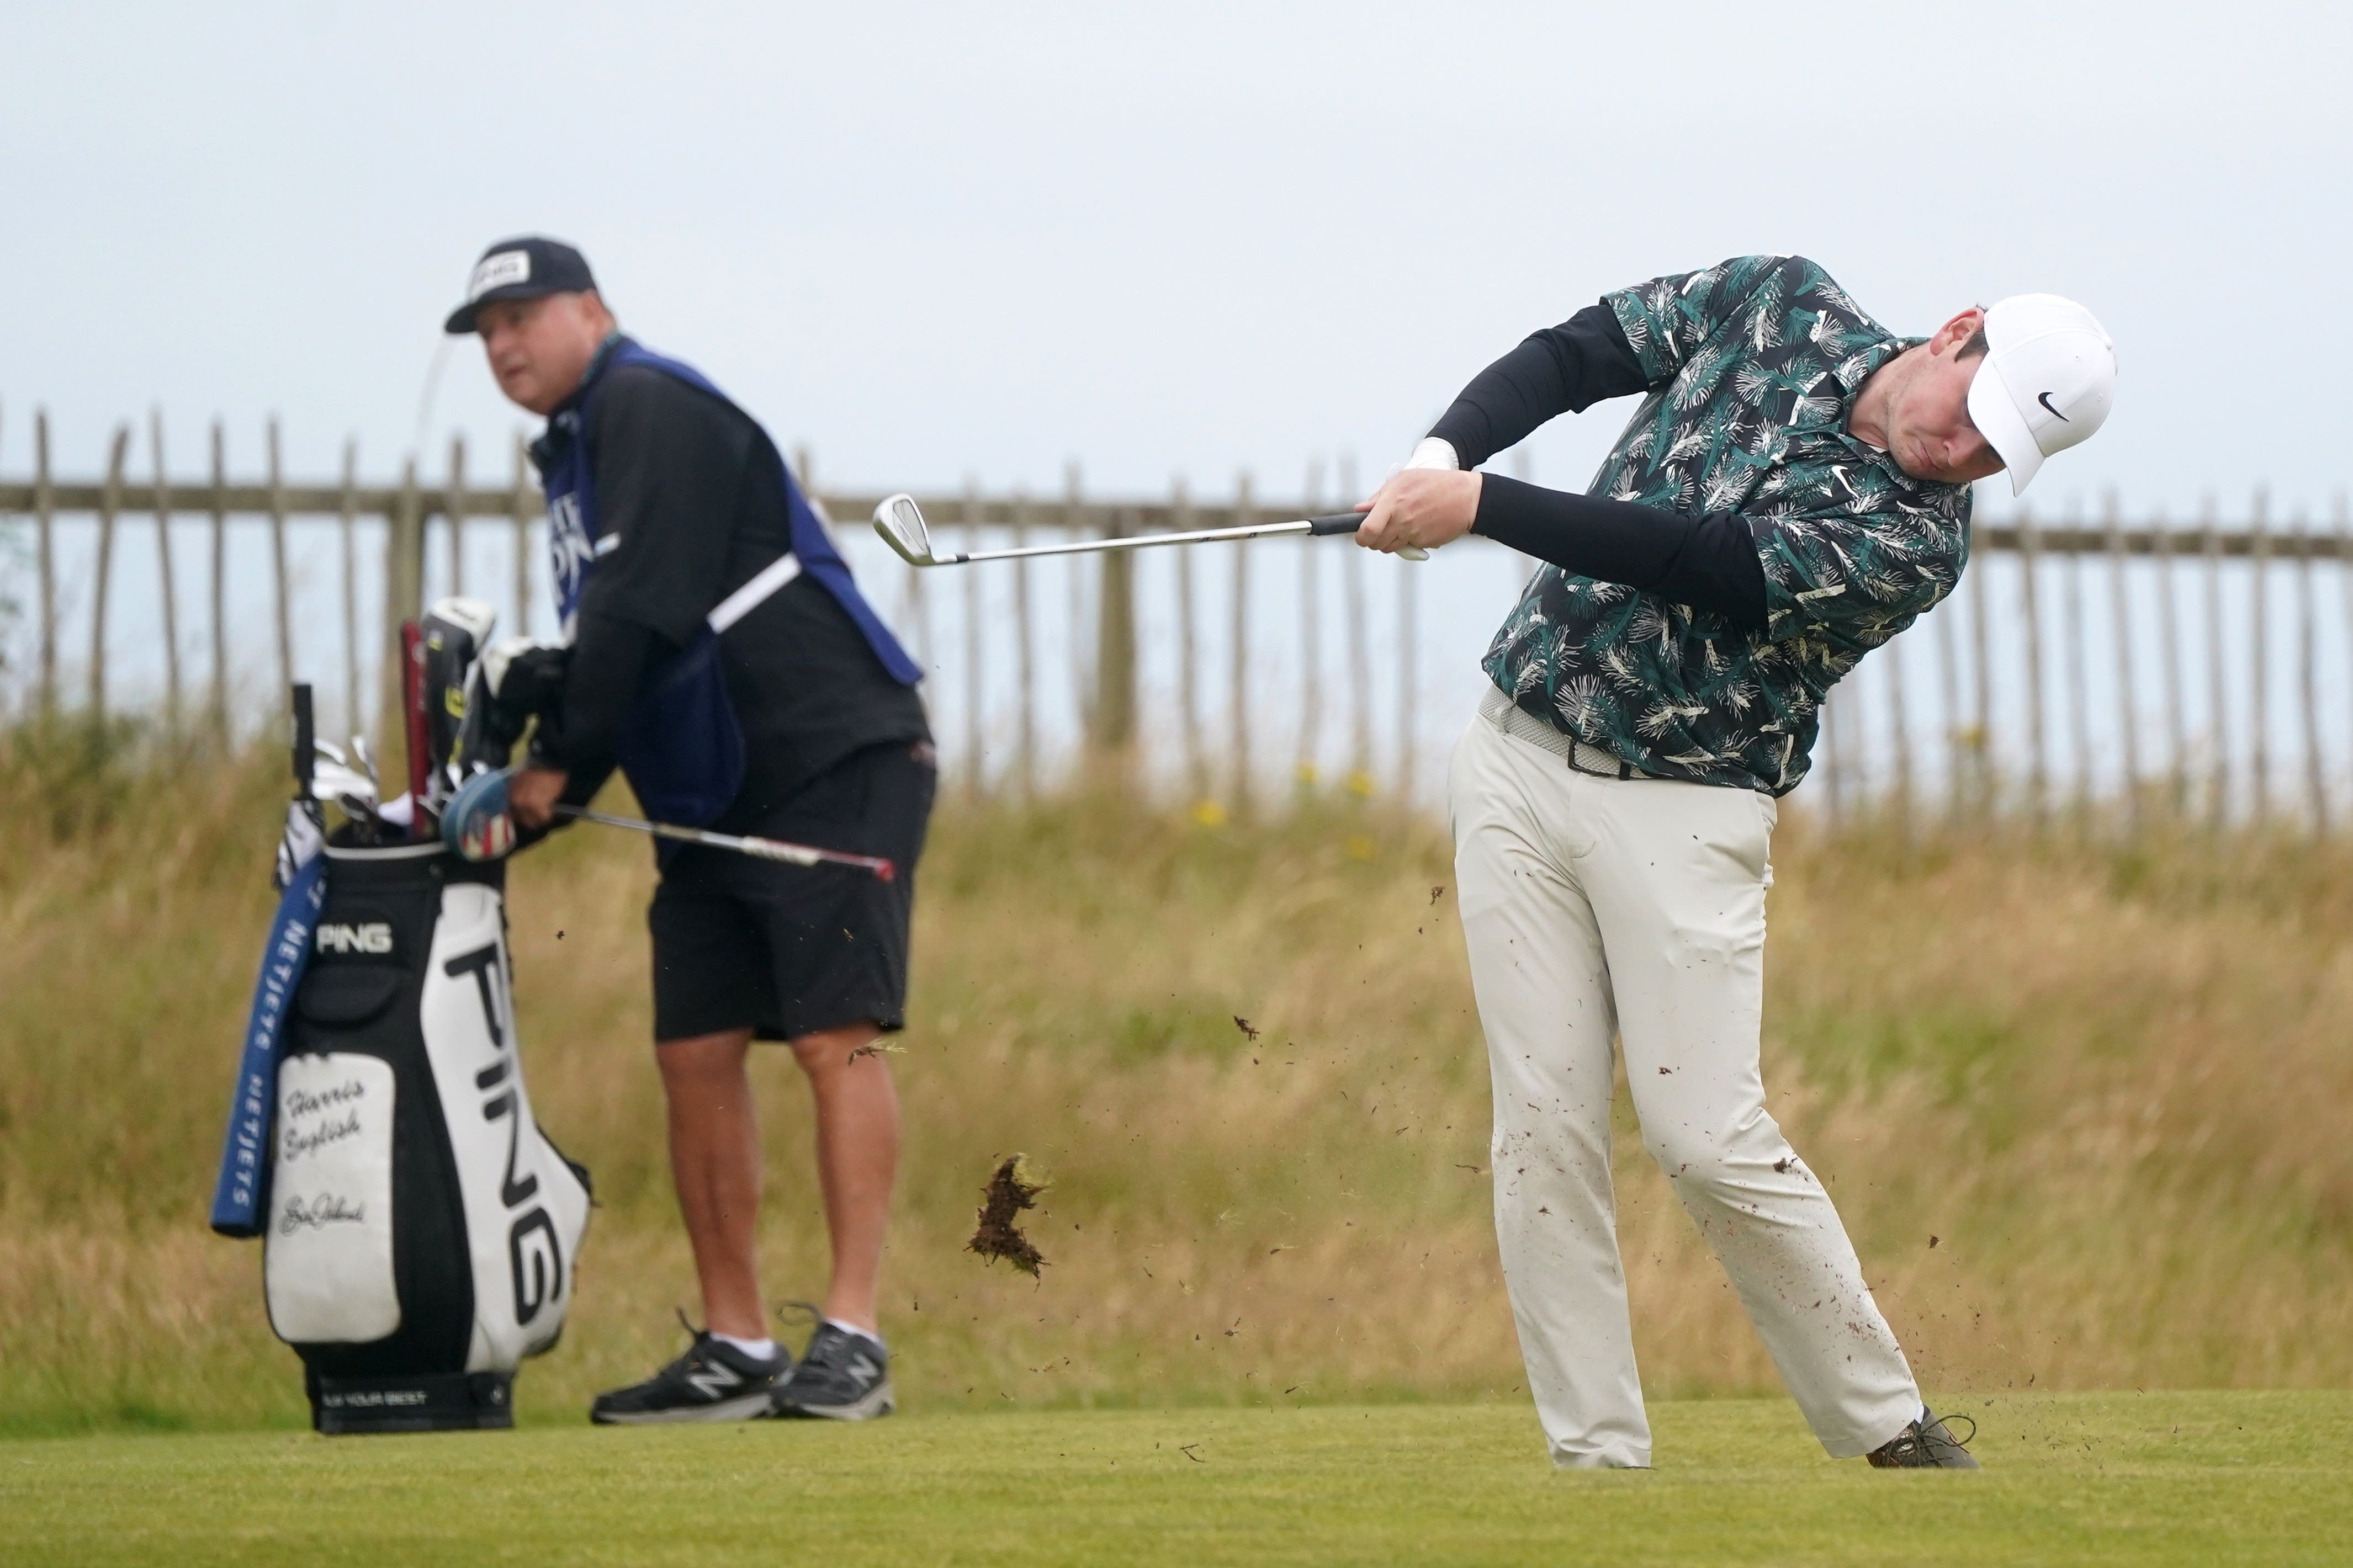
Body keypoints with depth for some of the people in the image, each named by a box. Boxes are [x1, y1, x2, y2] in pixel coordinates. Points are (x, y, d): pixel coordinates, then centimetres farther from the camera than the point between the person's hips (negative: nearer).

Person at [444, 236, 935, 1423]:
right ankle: (732, 1351, 6)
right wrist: (533, 785, 3)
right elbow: (596, 645, 17)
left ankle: (852, 1338, -17)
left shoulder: (650, 410, -11)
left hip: (838, 763, -10)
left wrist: (556, 767, -12)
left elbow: (642, 616, -19)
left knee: (833, 1037, -13)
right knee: (695, 1051, 4)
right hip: (711, 796, 10)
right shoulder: (577, 447, 19)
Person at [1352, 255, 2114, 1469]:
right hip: (1519, 762, 4)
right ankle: (1597, 1458, -1)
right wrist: (1444, 452, -12)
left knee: (1707, 1135, -10)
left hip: (1682, 811, -4)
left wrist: (1478, 507, -27)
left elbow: (1687, 560, -23)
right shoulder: (1781, 307, 2)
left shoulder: (1913, 541, -14)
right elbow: (1578, 353, 6)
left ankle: (1888, 1430, 4)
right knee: (1543, 1128, -3)